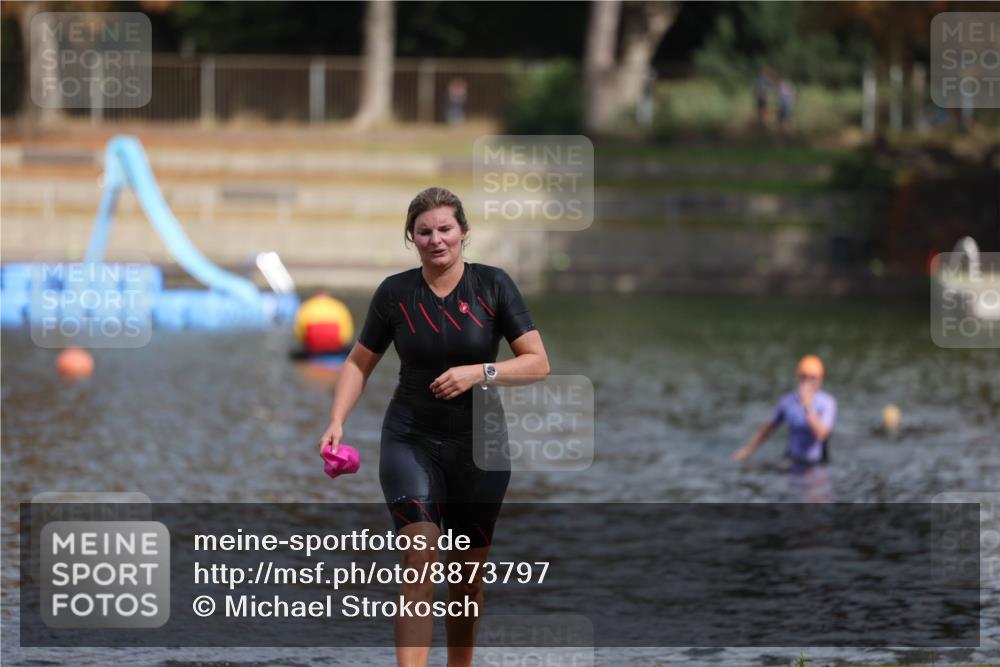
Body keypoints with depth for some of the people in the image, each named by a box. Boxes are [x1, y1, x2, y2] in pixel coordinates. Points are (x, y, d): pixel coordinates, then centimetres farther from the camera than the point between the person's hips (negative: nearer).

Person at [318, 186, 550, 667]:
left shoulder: (493, 286, -5)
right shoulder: (395, 293, -2)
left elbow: (538, 363, -7)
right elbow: (359, 363, 9)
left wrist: (479, 372, -21)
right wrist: (337, 422, -4)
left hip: (480, 446, 1)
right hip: (411, 441, -1)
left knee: (468, 574, 10)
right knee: (422, 562, -17)